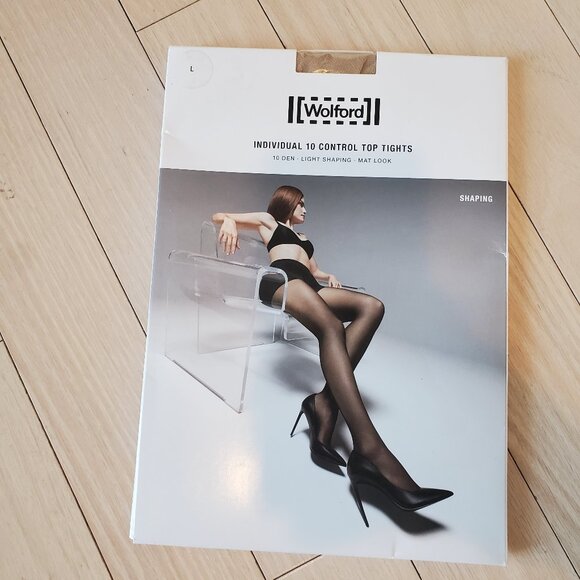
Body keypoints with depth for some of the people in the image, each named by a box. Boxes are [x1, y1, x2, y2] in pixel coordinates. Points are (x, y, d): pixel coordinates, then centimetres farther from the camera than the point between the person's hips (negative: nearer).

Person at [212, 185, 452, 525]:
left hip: (308, 285, 6)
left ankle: (326, 401, -38)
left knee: (372, 306, -25)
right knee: (331, 327, -37)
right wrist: (230, 222, -1)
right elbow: (217, 215, 25)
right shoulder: (267, 220, 29)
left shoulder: (304, 238, 45)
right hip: (281, 278, -6)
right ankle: (370, 451, -52)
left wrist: (328, 276, 11)